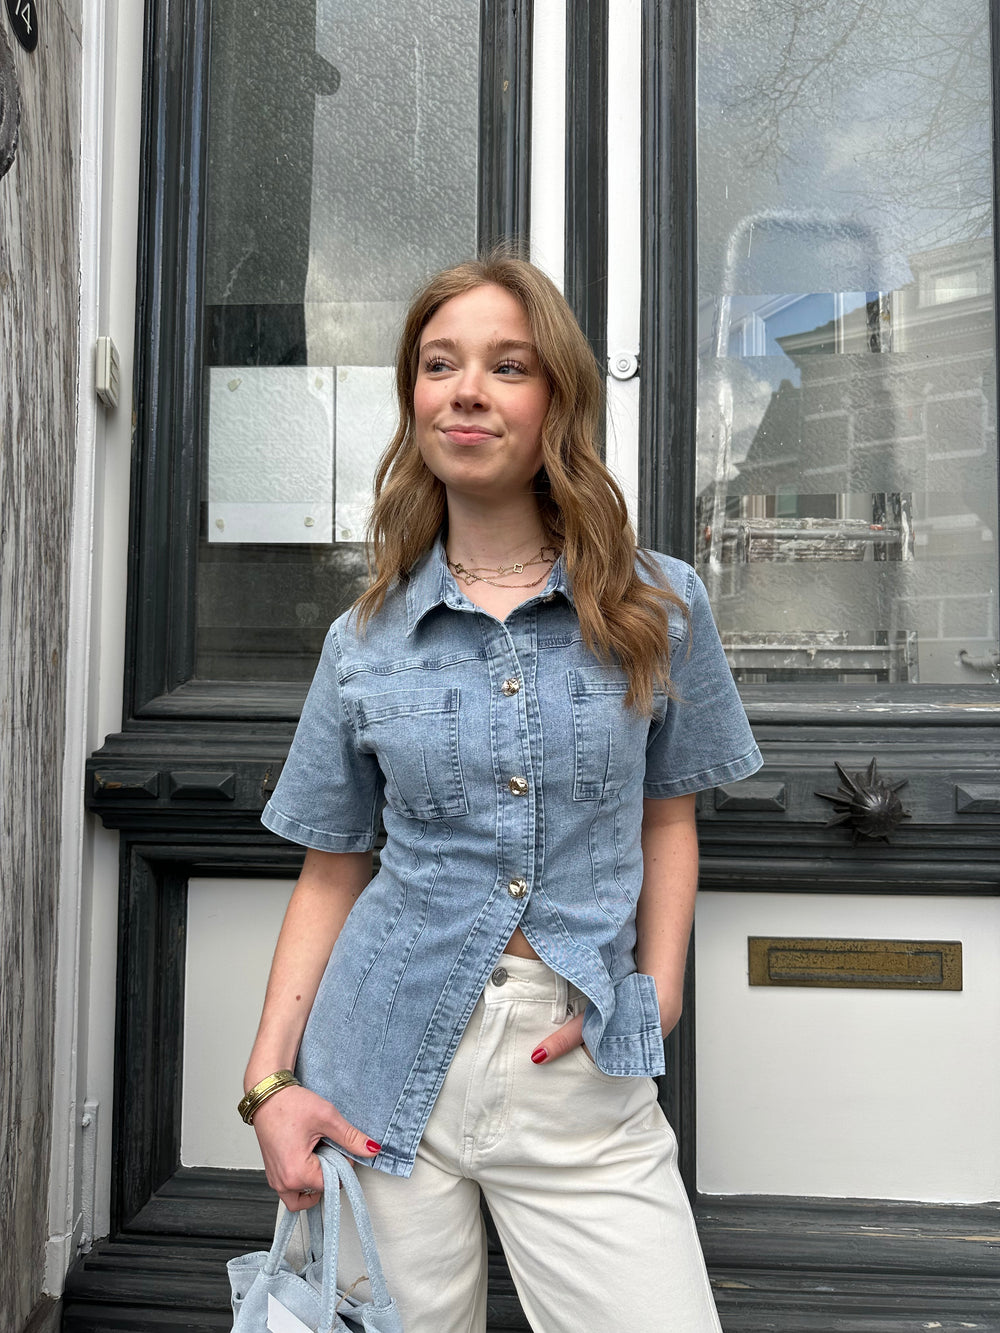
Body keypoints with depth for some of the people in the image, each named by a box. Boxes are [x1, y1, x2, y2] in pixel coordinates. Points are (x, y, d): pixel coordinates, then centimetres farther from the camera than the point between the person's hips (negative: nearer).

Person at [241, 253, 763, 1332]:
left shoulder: (657, 608, 0)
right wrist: (269, 1079, -2)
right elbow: (332, 871, 6)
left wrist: (659, 986, -3)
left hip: (583, 1082, 0)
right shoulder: (366, 640, 1)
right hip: (386, 1074, 1)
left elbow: (667, 817, 10)